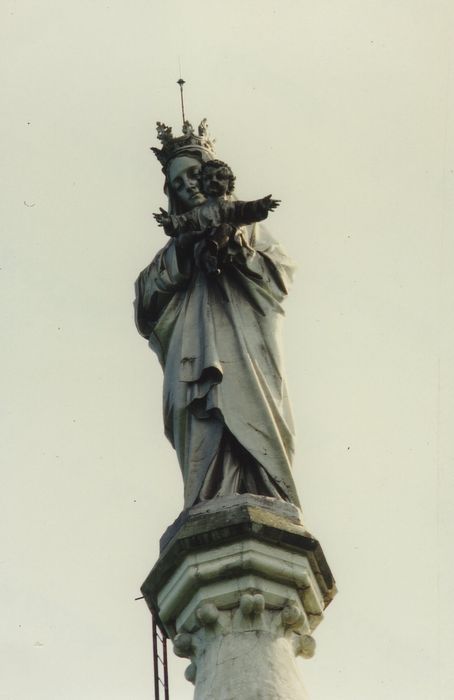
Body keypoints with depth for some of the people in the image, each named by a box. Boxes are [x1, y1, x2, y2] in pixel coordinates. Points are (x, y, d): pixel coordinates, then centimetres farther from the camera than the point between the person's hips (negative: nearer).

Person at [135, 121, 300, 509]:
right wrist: (182, 249, -1)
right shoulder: (179, 242, 30)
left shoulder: (245, 226, 27)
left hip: (246, 351, -1)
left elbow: (281, 272, 9)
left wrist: (237, 247, -5)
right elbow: (147, 295, 12)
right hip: (195, 358, 1)